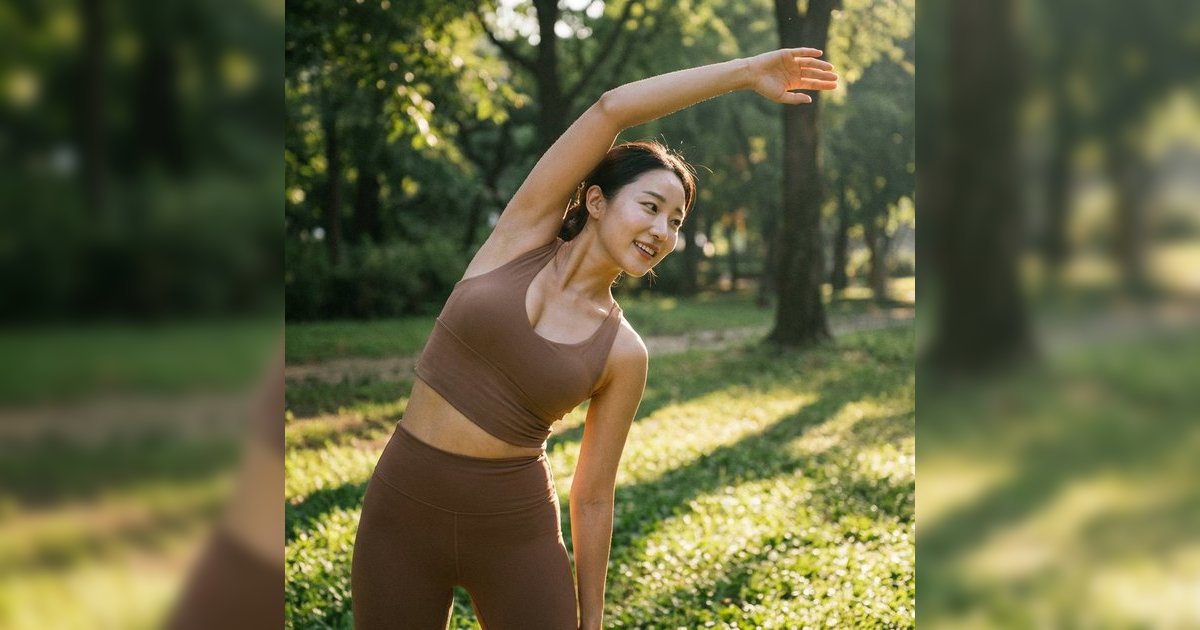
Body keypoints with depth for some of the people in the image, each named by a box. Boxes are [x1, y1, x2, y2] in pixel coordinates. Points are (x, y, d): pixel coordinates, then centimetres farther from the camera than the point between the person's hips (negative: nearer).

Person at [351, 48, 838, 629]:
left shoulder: (624, 355, -4)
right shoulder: (524, 235, -4)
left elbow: (593, 497, 2)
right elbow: (611, 108, -12)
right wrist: (745, 72, -9)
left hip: (516, 527, 0)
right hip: (402, 511, 0)